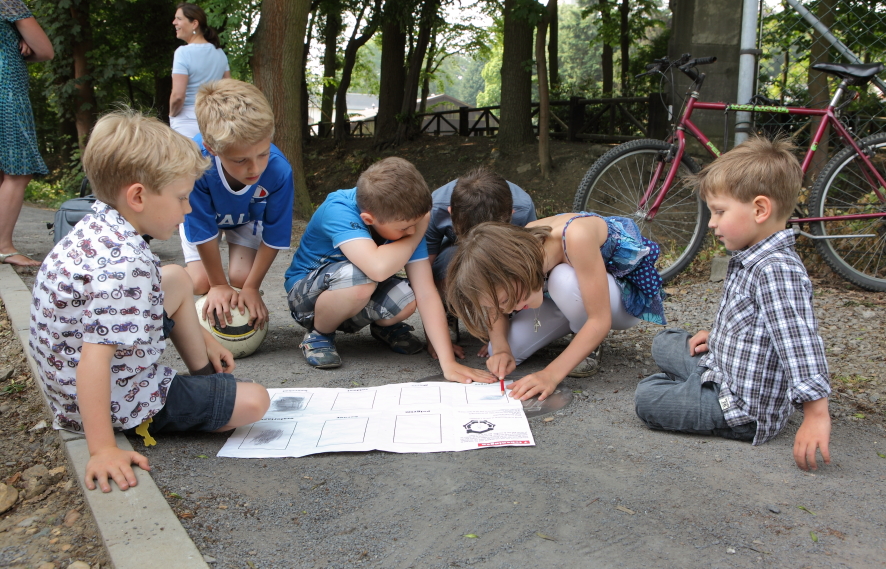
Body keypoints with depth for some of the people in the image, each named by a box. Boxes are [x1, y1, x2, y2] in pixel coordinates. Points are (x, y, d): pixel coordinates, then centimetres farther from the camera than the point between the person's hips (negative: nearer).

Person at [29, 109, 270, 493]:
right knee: (254, 402, -8)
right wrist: (103, 449, -35)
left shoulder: (99, 224, -2)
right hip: (120, 403, -9)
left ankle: (209, 378, 28)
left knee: (177, 278, 19)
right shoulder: (124, 263, -32)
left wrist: (204, 338, 19)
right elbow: (93, 359, -37)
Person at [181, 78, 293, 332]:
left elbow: (273, 237, -23)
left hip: (248, 218, 0)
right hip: (203, 215, 0)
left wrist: (251, 287, -18)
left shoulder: (279, 171, -40)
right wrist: (218, 284, -17)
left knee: (241, 278, -17)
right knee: (200, 282, -15)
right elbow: (203, 230, -26)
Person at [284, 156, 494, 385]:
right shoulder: (337, 210, -33)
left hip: (362, 302, 4)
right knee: (358, 278, -36)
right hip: (307, 296, -4)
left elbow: (426, 293, -23)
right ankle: (318, 335, -6)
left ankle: (383, 326, 7)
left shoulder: (404, 218, -19)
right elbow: (378, 268, -48)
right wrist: (416, 235, -29)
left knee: (405, 300, -29)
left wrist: (448, 361, -31)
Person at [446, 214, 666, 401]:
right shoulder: (521, 242, -21)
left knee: (564, 279, -38)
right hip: (575, 295, 6)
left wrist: (551, 374, -42)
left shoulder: (576, 237, -39)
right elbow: (496, 310, -7)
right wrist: (500, 348, -27)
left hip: (629, 294, -5)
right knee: (507, 351, -14)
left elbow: (600, 319, -37)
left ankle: (589, 346, -9)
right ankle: (583, 338, 12)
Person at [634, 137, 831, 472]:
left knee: (648, 397, -18)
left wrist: (816, 414, -39)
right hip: (722, 367, 11)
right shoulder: (751, 258, 4)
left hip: (744, 410, -11)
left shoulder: (778, 271, -28)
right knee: (664, 343, 24)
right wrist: (717, 334, 12)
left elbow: (799, 344, -36)